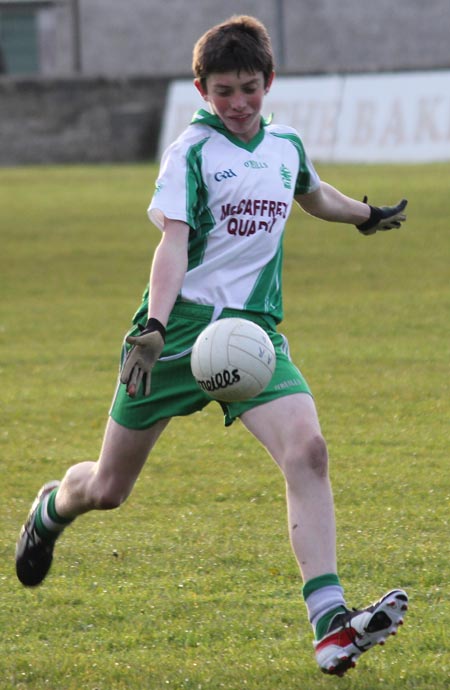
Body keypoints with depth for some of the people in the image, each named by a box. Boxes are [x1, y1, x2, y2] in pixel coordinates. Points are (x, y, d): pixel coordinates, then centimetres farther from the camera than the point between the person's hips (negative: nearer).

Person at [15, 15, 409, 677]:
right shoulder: (192, 151, -6)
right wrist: (152, 327, -32)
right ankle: (54, 507, 46)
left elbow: (312, 194, 36)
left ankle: (331, 624, -28)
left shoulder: (286, 146, 11)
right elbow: (174, 239, -18)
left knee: (306, 448, -23)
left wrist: (367, 215, 51)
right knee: (108, 489, 6)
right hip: (183, 325, -3)